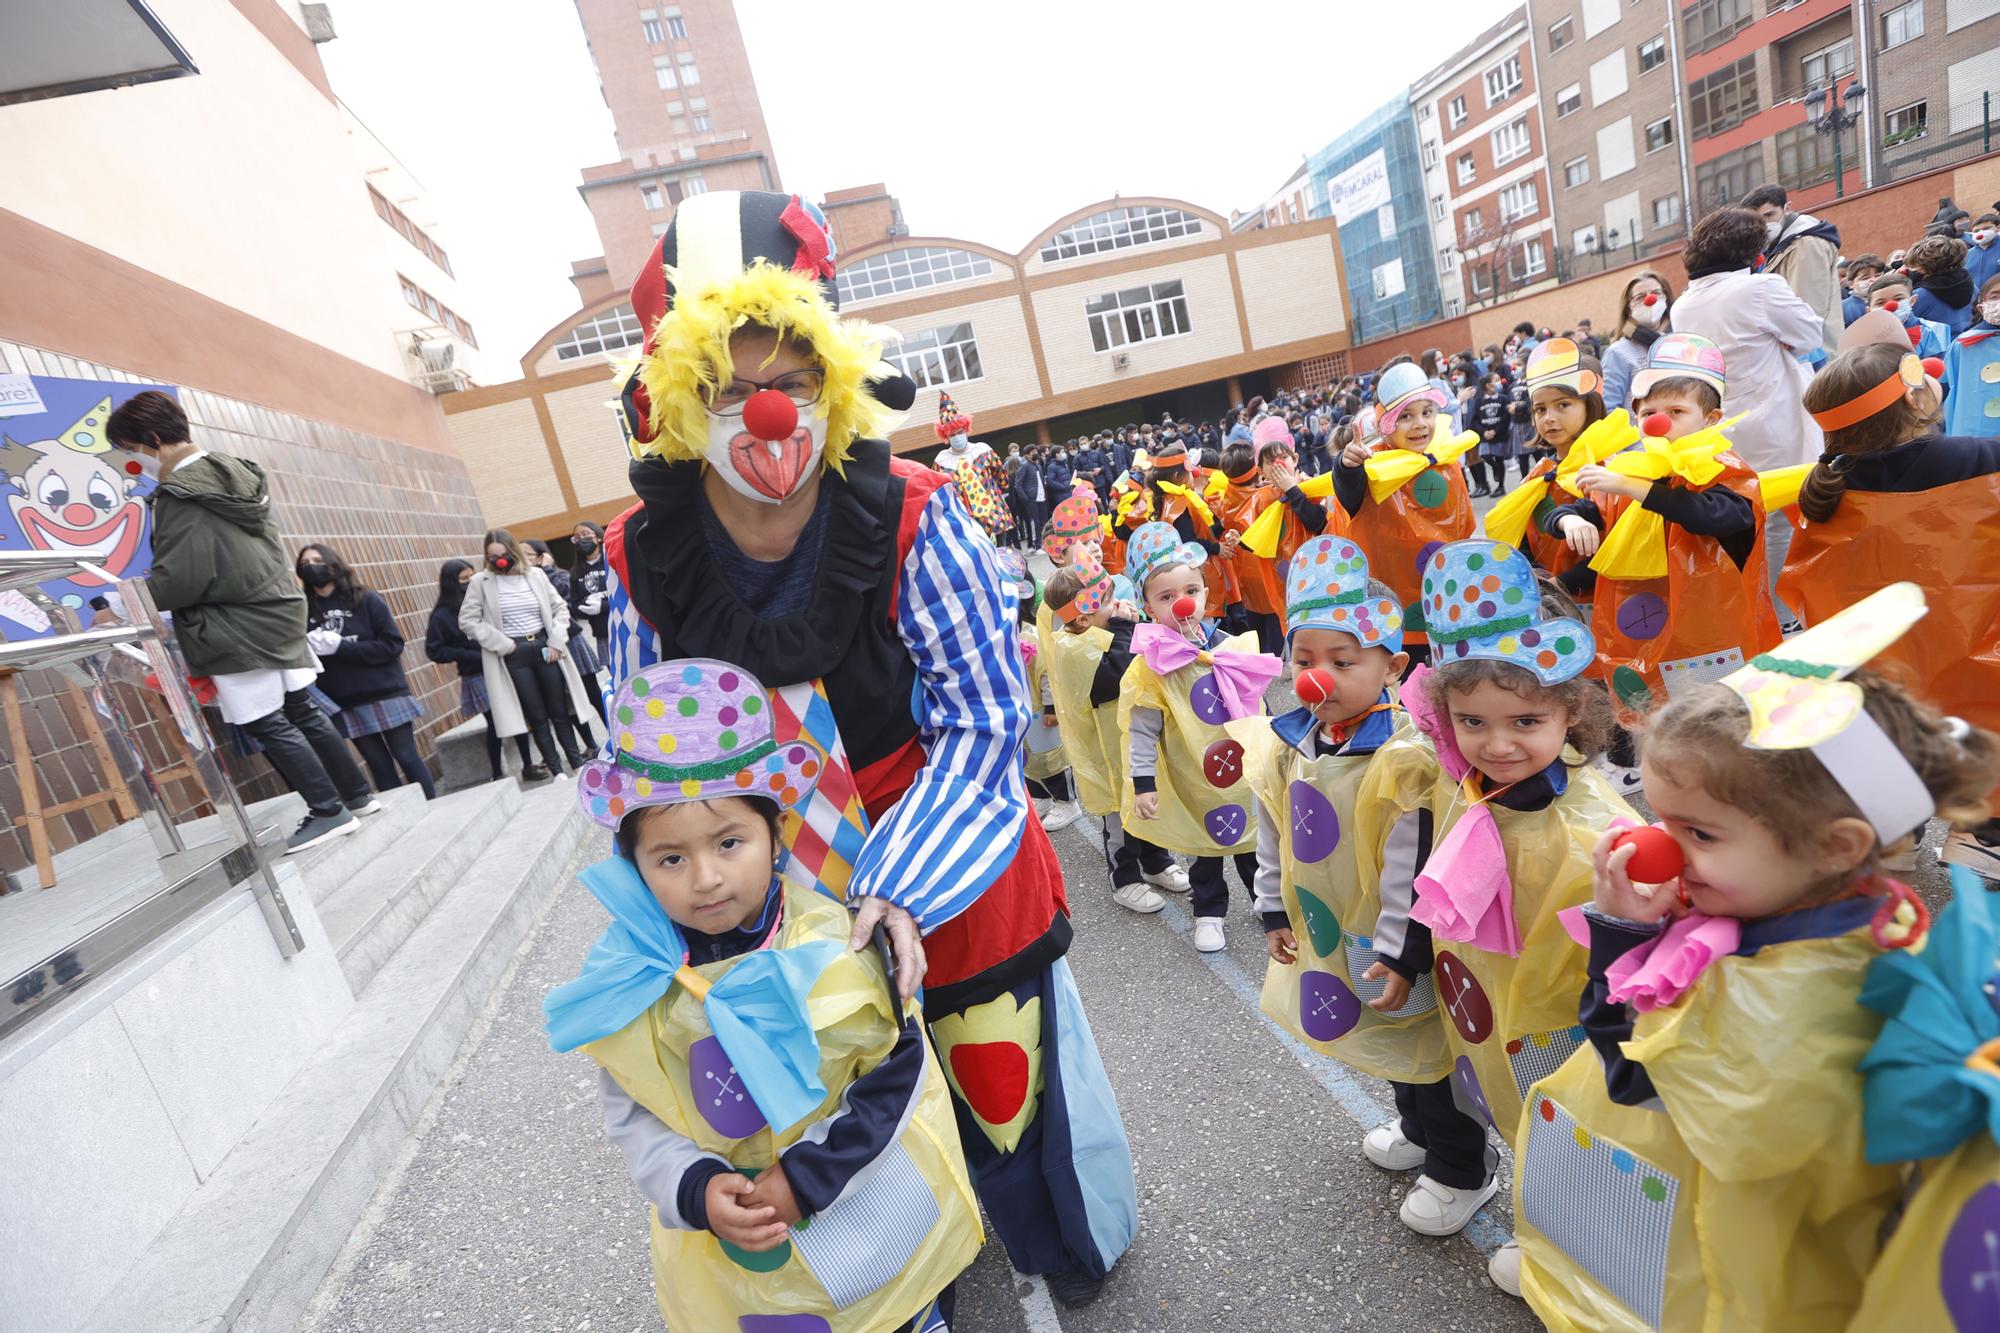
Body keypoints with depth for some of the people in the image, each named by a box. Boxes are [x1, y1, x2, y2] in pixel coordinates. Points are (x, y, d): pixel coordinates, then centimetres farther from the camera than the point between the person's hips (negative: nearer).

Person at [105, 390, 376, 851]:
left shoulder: (179, 496, -16)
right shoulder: (235, 471, 9)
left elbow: (177, 580, -17)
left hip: (238, 631, -9)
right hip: (280, 611, 9)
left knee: (267, 725, -1)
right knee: (302, 712, 14)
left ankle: (329, 811, 3)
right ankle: (358, 794, 18)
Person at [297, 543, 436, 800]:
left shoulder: (366, 599, -3)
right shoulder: (305, 610, 3)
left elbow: (393, 644, -10)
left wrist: (340, 647, -16)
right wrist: (309, 650, -14)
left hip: (385, 694, -2)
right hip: (345, 704, 3)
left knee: (407, 758, 0)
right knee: (379, 765, 7)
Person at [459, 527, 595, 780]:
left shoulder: (535, 575, 3)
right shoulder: (480, 582, -3)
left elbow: (560, 608, 8)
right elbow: (467, 620, -5)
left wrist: (556, 642, -4)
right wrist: (502, 644, -10)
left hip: (544, 648, 2)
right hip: (513, 655, -2)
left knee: (559, 710, 9)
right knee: (537, 716, 2)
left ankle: (578, 764, 18)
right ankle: (556, 770, 11)